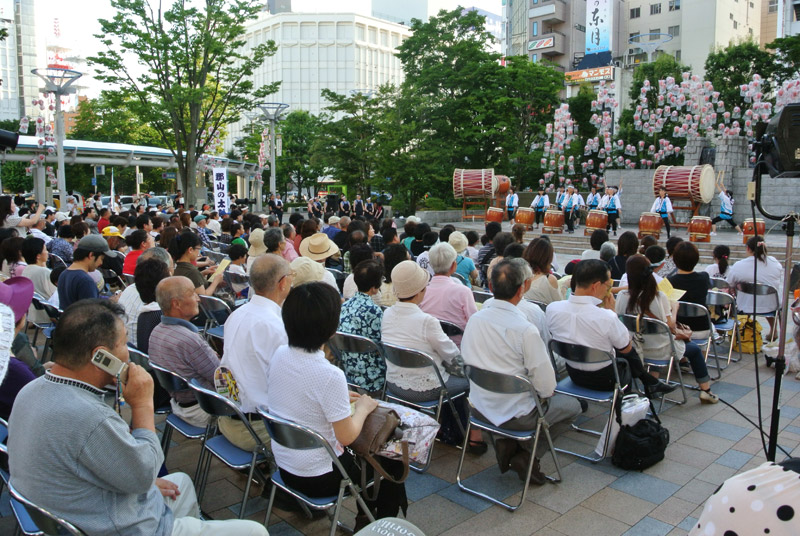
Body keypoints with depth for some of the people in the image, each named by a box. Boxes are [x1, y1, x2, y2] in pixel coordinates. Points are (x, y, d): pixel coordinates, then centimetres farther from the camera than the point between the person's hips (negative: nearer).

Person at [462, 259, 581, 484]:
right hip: (515, 415, -5)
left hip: (479, 407, 6)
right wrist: (546, 392, 5)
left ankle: (502, 441, 14)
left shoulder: (474, 319, -8)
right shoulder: (526, 330, -24)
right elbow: (545, 384, -18)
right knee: (572, 406, 18)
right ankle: (527, 455, 7)